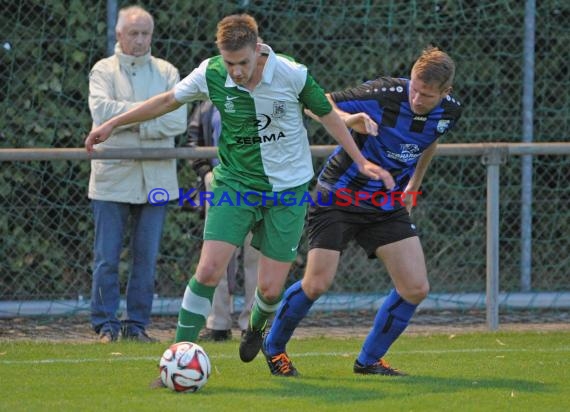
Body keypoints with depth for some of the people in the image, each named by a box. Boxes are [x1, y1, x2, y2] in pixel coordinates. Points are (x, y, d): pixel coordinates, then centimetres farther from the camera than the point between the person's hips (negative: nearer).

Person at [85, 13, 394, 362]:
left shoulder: (293, 75, -17)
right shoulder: (211, 75, -12)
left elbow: (328, 116, 0)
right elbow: (167, 101, 6)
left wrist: (361, 161, 2)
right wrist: (113, 124, 9)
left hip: (287, 189, -1)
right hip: (234, 185, 1)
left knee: (270, 288, 0)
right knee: (209, 271, -15)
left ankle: (257, 327, 37)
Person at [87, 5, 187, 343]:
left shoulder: (167, 73, 10)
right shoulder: (104, 71, 5)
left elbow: (178, 121, -4)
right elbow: (102, 110, -13)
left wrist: (129, 120, -11)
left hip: (155, 176, 2)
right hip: (113, 175, -2)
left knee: (147, 257, 3)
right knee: (107, 256, -2)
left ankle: (137, 324, 10)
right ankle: (106, 324, 4)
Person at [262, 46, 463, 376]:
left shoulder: (449, 111, -8)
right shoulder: (384, 95, -26)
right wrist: (348, 118, -39)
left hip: (387, 205, 5)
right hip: (339, 197, -5)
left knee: (416, 288, -5)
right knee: (318, 284, -12)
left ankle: (370, 360, 14)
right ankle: (274, 347, 15)